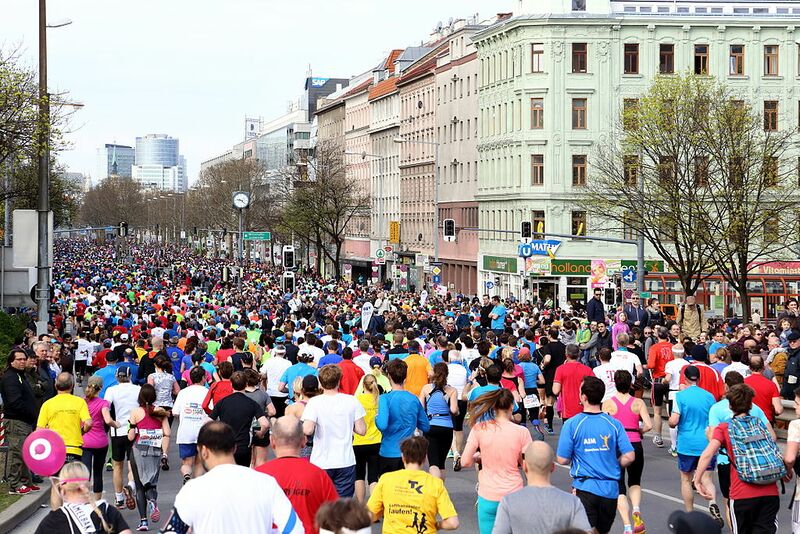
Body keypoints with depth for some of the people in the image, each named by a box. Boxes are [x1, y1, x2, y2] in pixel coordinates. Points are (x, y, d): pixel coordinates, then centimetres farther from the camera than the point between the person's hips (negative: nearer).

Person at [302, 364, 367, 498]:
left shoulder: (314, 403, -9)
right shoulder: (351, 401, -3)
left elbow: (307, 430, -20)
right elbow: (361, 430, -3)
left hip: (321, 463, -1)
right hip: (346, 462, 1)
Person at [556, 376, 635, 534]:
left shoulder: (572, 424, -9)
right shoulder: (614, 423, -1)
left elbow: (562, 460, -7)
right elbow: (629, 457, -4)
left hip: (585, 487, -3)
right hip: (610, 488, 3)